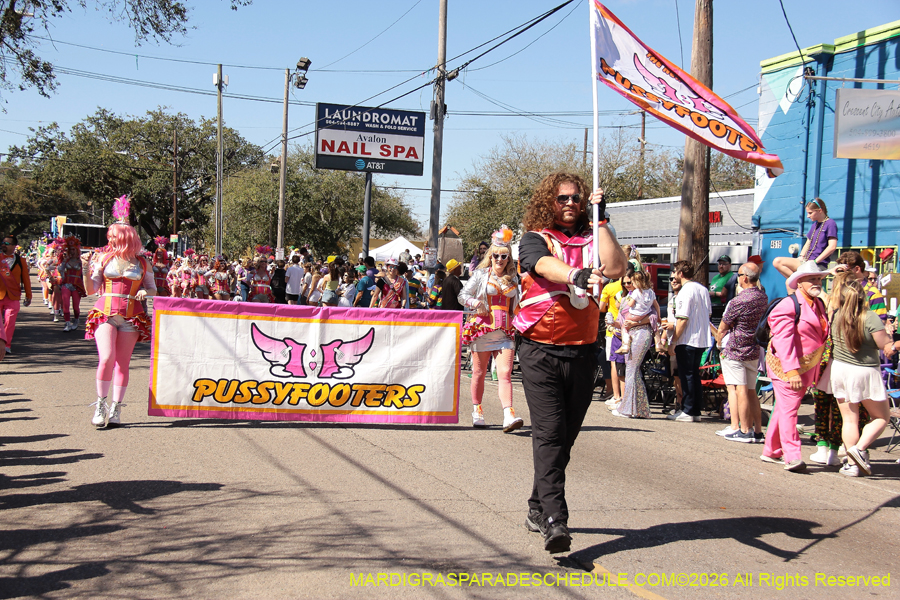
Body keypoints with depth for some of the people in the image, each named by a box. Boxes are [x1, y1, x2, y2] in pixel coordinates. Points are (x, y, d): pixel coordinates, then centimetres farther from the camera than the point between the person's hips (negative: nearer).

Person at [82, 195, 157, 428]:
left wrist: (145, 292, -9)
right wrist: (86, 271, -11)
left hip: (131, 317, 1)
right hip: (105, 313, -1)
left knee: (123, 363, 3)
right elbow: (91, 290, 5)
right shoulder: (103, 258, 5)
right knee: (107, 358, -16)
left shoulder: (142, 263, 6)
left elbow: (153, 289, 13)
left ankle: (115, 409, 12)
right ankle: (100, 405, 1)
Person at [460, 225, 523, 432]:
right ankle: (477, 411, 23)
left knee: (505, 373, -11)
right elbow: (463, 295, 3)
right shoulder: (480, 274, 4)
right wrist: (475, 302, -17)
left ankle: (508, 416, -20)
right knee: (479, 373, 7)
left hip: (505, 333, 2)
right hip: (482, 329, -2)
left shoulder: (513, 278, 14)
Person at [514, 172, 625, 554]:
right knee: (549, 433, -13)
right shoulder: (534, 240, 4)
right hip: (541, 351, -4)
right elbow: (545, 265, -19)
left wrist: (600, 220, -4)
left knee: (565, 437, 9)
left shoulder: (591, 241, 13)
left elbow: (615, 269, -7)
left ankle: (538, 509, 24)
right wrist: (578, 275, -39)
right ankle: (555, 520, -18)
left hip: (582, 352, 4)